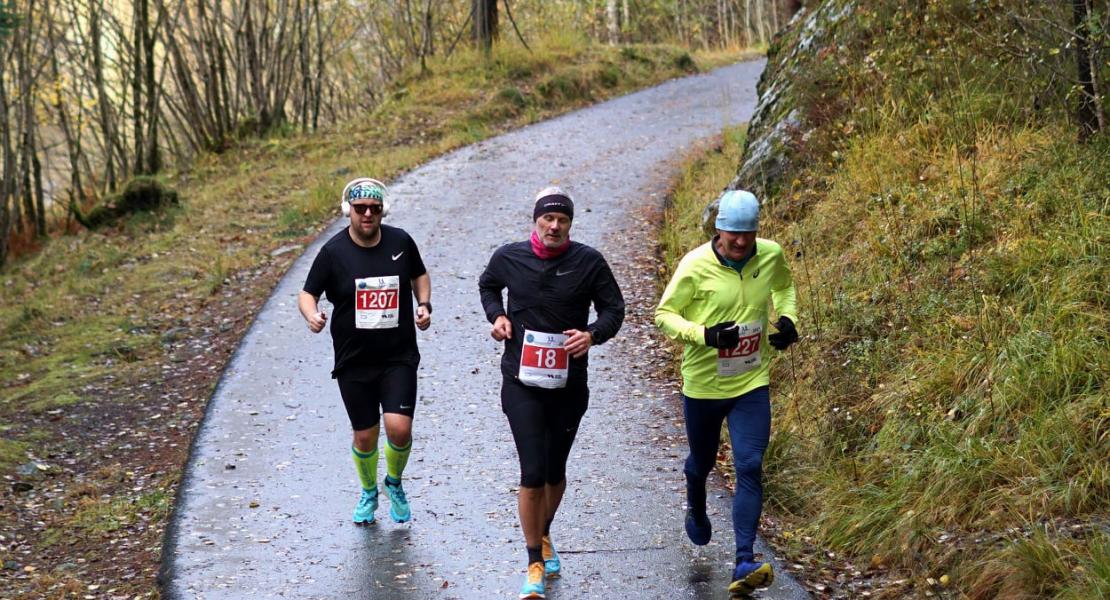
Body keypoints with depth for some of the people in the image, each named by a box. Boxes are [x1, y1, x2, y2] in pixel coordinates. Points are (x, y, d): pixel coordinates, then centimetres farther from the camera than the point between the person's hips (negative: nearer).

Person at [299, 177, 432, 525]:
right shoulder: (334, 251, -6)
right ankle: (369, 492, 37)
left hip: (399, 357, 0)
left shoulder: (400, 242, 1)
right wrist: (312, 315, -22)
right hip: (354, 361, 0)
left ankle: (395, 483, 18)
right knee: (364, 435, 7)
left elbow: (419, 275, 20)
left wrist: (424, 305, 2)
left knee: (399, 428, -14)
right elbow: (307, 294, 0)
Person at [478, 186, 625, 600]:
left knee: (555, 472, 16)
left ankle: (544, 536, 44)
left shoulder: (589, 262, -6)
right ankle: (535, 565, 2)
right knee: (533, 474, -9)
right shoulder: (508, 257, -3)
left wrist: (593, 334, -19)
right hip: (522, 383, -1)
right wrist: (496, 315, 0)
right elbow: (488, 285, 19)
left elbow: (614, 309, 1)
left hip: (569, 385, 1)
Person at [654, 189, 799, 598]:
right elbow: (664, 314, -10)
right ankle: (696, 511, 56)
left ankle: (744, 564, -15)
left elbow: (784, 287, 18)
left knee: (750, 468, -12)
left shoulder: (771, 256, -6)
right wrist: (705, 334, -26)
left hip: (752, 384, 1)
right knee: (702, 462, 20)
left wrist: (787, 318, -2)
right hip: (703, 384, -1)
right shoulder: (696, 265, -16)